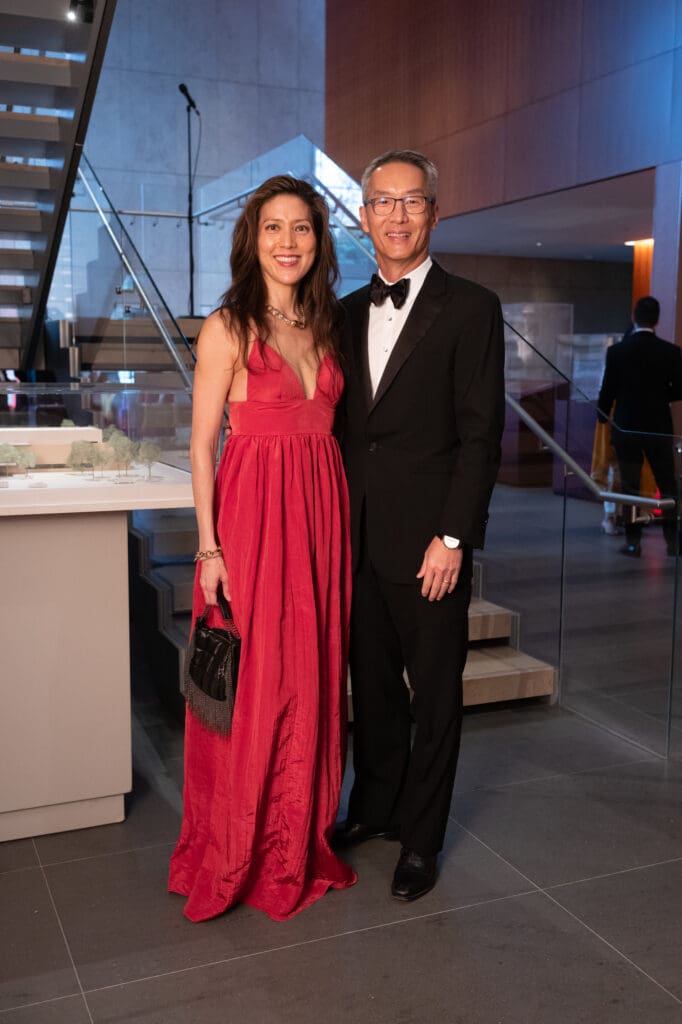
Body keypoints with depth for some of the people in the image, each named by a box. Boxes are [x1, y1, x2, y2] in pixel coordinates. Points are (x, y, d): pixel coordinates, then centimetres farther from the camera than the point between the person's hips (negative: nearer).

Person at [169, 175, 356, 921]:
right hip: (253, 511, -5)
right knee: (250, 683, 3)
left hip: (321, 514, 6)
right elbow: (202, 444, -7)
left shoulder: (325, 325, 12)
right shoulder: (229, 327, -5)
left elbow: (326, 424, 14)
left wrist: (336, 517, 6)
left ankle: (302, 840, 30)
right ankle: (237, 851, 23)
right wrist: (208, 546, -12)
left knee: (312, 678, 12)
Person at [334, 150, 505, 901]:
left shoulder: (471, 309, -5)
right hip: (358, 536, 5)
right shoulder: (348, 312, 12)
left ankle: (420, 838, 23)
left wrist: (452, 537, -14)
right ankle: (375, 805, 35)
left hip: (429, 541, -5)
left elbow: (480, 436, -9)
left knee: (435, 692, 7)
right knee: (373, 683, 16)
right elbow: (343, 425, 14)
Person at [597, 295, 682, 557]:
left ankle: (633, 542, 6)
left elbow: (607, 391, -4)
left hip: (626, 427, 0)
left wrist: (603, 418, 12)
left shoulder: (616, 351, -7)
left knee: (630, 486, 6)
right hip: (659, 427, 1)